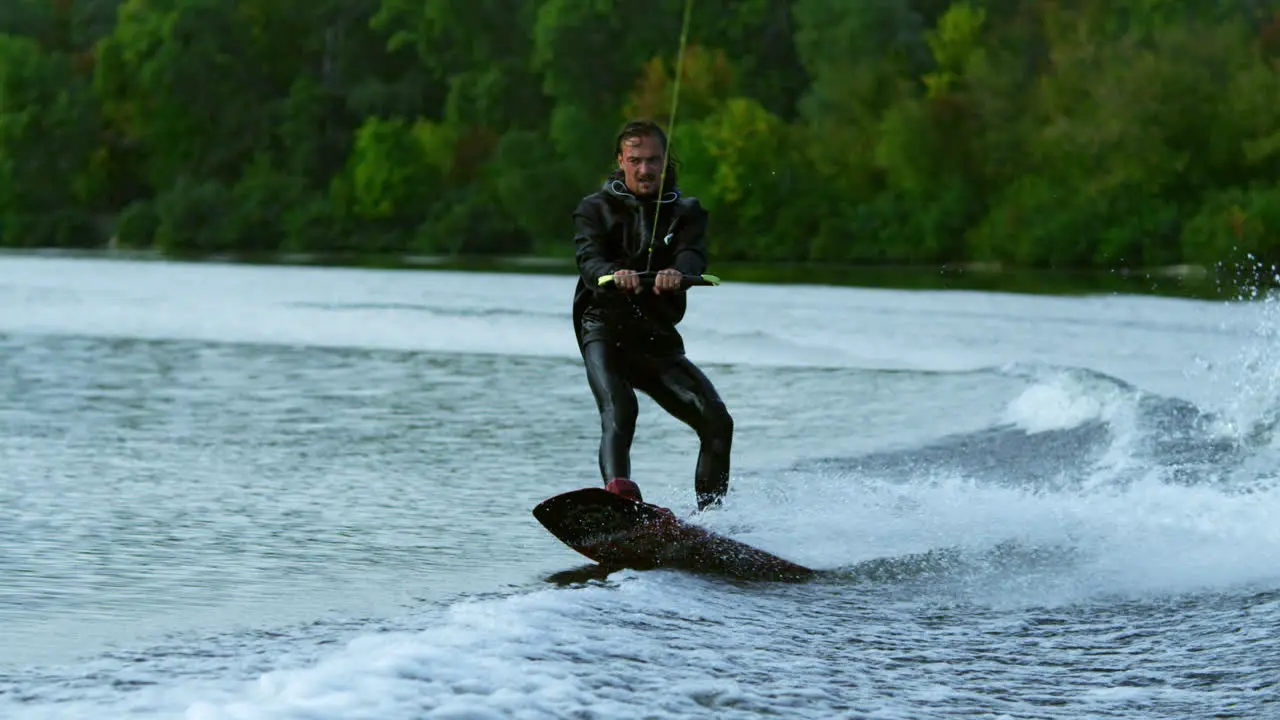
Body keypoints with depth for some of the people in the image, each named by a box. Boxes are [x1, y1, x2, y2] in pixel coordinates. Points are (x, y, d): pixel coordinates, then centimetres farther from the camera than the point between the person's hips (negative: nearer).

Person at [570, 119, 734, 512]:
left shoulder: (685, 212, 11)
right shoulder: (596, 209, 6)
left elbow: (694, 258, -11)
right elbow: (589, 259, -13)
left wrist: (675, 273, -37)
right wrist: (613, 274, -39)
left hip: (657, 340, 3)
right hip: (604, 331, -3)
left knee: (716, 421, -11)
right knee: (619, 407, -31)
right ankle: (617, 488, -51)